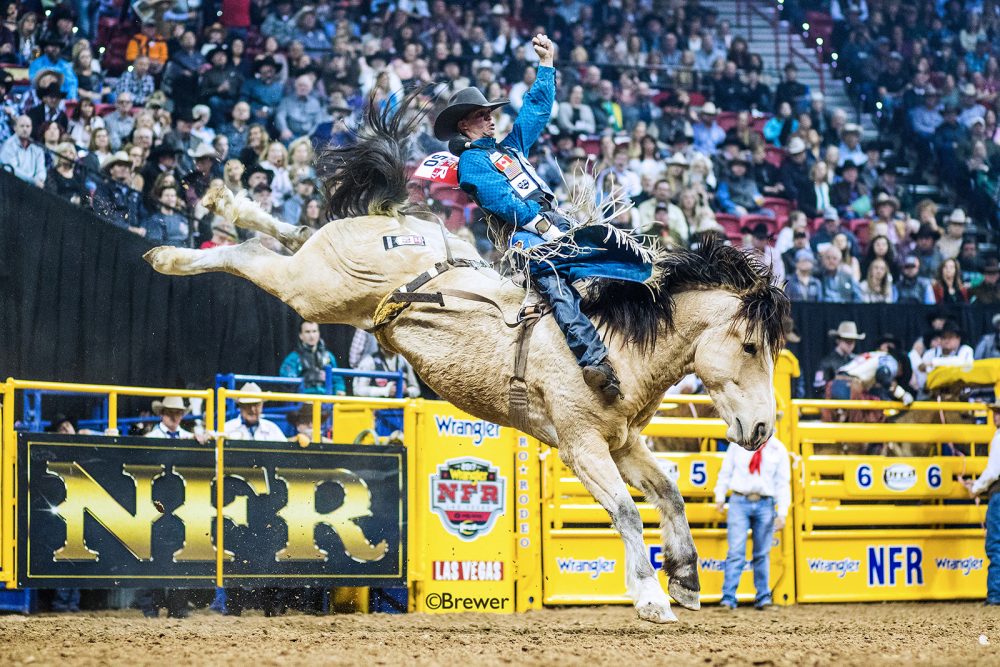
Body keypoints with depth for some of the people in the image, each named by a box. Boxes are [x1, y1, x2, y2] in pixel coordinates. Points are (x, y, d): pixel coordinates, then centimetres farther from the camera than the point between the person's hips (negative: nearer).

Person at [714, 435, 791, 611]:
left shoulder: (778, 449, 4)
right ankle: (728, 598, -9)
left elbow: (783, 483, 5)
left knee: (762, 553, 7)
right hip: (740, 502, -1)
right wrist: (720, 497, 8)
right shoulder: (738, 443, 4)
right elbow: (726, 471, 10)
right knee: (736, 552, -8)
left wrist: (782, 513, 0)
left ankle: (763, 597, 18)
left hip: (765, 505, 1)